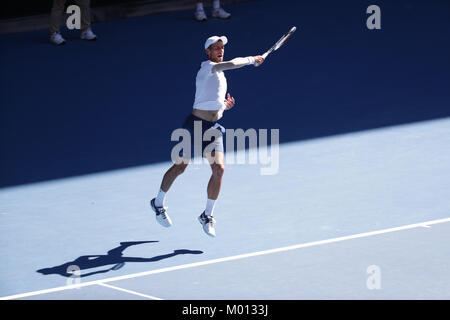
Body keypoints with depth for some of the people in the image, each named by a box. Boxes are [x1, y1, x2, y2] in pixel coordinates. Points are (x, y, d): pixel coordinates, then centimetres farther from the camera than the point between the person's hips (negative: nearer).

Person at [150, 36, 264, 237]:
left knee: (219, 169, -8)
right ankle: (158, 203, 28)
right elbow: (233, 63, -25)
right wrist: (252, 60, -11)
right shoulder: (207, 67, -9)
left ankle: (208, 216, 4)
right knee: (179, 167, 5)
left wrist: (225, 106, 7)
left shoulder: (220, 74, 17)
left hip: (214, 128, 7)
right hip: (195, 125, -7)